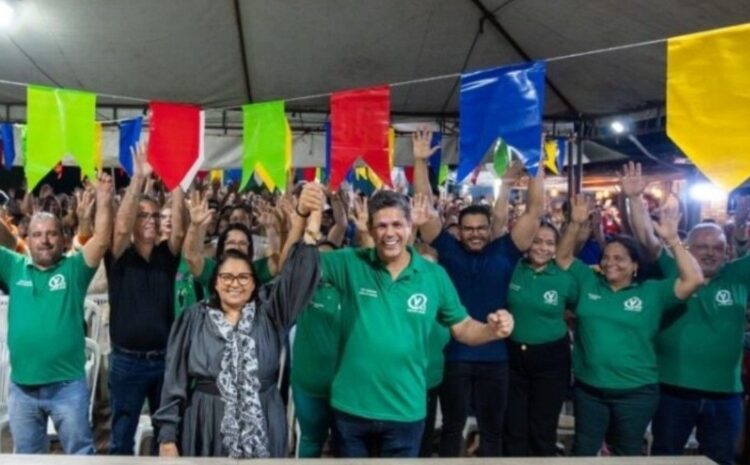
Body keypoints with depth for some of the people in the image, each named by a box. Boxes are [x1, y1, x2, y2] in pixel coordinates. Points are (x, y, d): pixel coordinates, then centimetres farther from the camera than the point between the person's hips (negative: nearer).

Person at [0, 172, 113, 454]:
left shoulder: (74, 269, -2)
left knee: (80, 453, 10)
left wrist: (104, 201, -25)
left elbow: (102, 240, -13)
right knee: (26, 457, 20)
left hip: (67, 385, -3)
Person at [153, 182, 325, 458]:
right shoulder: (194, 319, 1)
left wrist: (309, 220, -31)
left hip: (261, 432, 0)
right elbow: (175, 381, 2)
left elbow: (297, 275, -16)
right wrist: (167, 436, -2)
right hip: (206, 431, 0)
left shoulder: (268, 312, 0)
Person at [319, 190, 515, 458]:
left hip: (404, 410, 0)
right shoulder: (350, 264, -6)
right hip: (350, 406, 0)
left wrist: (493, 330, -18)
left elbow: (462, 327, 4)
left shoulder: (434, 275, -4)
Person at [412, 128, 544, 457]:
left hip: (493, 356, 1)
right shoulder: (448, 249, -1)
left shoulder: (504, 252, 0)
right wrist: (420, 162, -12)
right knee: (452, 426, 14)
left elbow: (534, 211, -2)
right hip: (453, 354, -1)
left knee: (492, 428, 15)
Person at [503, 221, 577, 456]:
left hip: (550, 359, -1)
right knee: (513, 427, 10)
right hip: (513, 355, 1)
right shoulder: (512, 270, -4)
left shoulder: (565, 279, -4)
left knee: (543, 429, 10)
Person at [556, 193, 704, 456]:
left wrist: (672, 240, -21)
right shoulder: (588, 282, 2)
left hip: (635, 392, -2)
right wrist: (575, 224, -10)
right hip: (588, 388, 2)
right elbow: (563, 258, 4)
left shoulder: (652, 293, -5)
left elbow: (693, 279, -14)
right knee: (583, 451, 17)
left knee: (627, 454, 17)